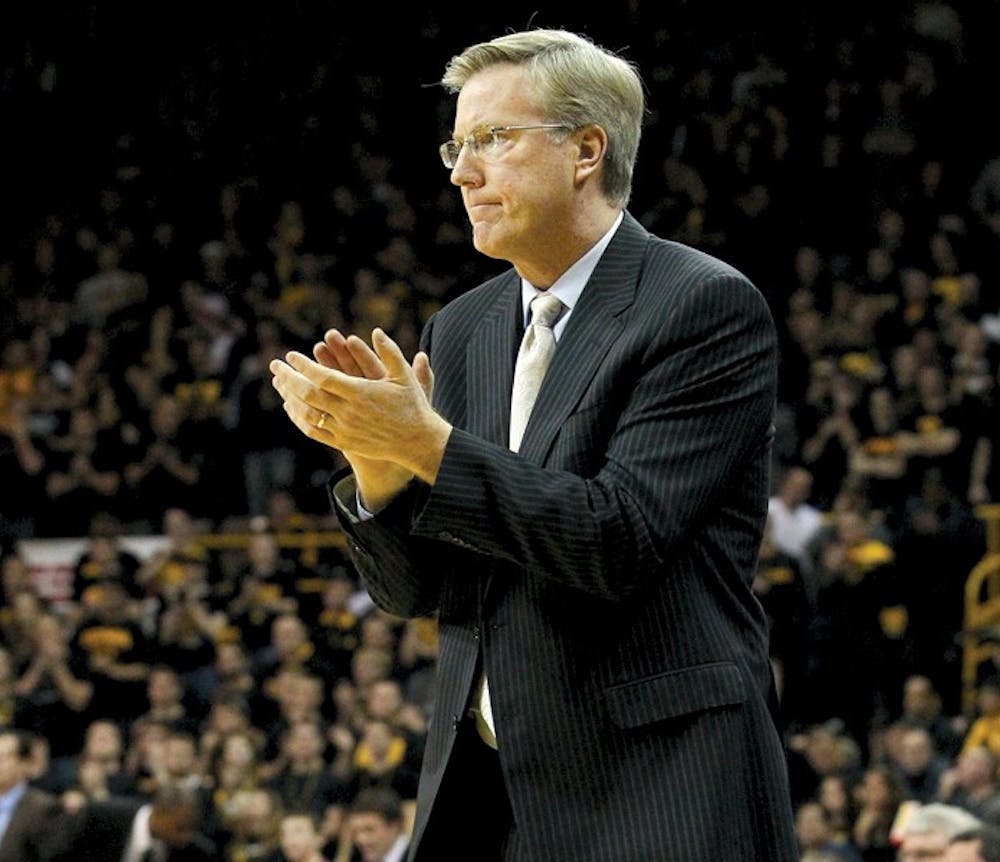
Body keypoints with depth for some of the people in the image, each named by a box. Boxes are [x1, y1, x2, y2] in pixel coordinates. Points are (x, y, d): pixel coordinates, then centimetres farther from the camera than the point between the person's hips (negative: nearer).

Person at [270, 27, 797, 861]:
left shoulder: (708, 307, -7)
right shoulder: (460, 332, 12)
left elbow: (621, 539, -17)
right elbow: (412, 589, 10)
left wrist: (428, 446, -20)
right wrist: (376, 456, -9)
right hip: (485, 787, 6)